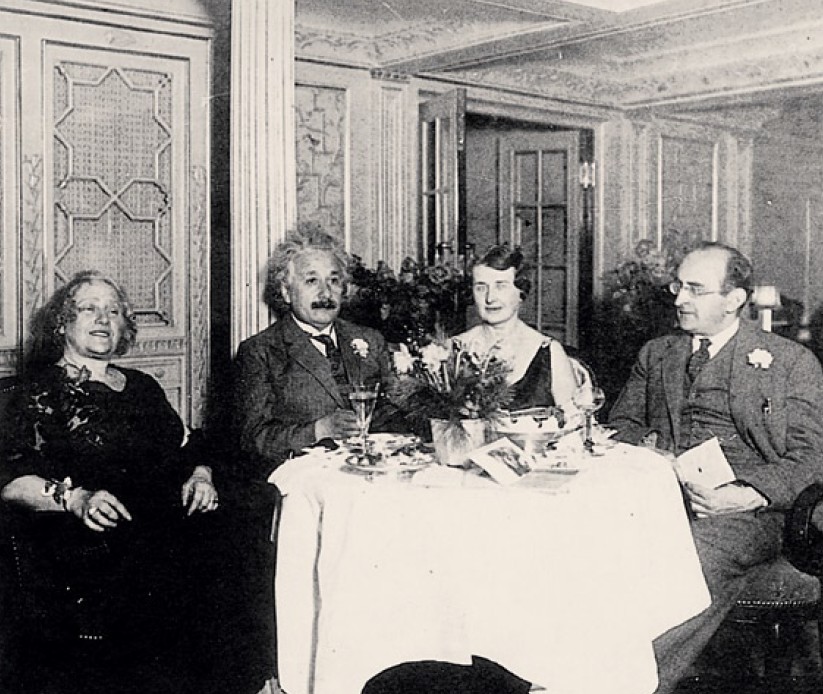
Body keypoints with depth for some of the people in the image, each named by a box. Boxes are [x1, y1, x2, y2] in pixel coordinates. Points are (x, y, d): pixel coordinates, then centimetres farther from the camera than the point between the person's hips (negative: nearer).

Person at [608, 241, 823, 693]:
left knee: (698, 550, -37)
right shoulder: (656, 355, 24)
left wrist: (743, 496, -15)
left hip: (748, 510, -3)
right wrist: (647, 449, 0)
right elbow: (620, 424, 25)